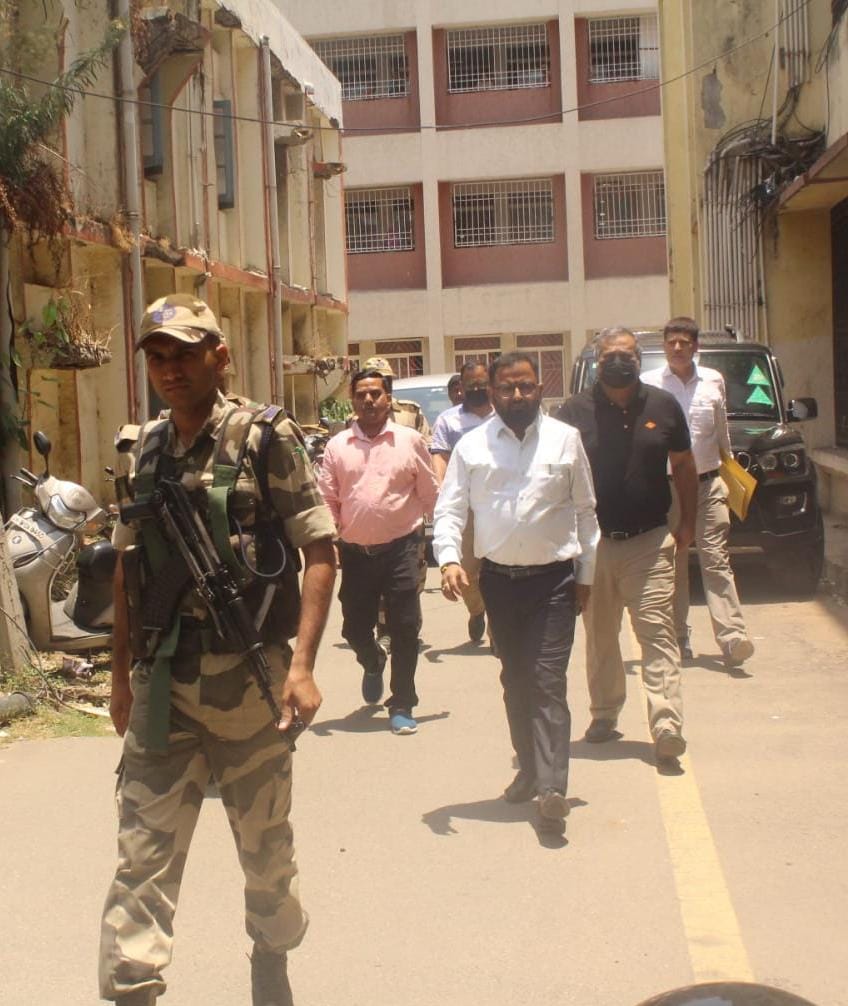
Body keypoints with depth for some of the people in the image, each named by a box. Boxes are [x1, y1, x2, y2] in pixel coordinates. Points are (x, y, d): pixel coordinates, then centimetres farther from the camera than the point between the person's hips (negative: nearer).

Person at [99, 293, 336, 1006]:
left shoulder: (264, 439, -6)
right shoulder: (144, 453, 8)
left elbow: (320, 552, -8)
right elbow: (128, 569, 16)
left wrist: (302, 665, -16)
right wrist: (121, 673, 14)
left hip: (247, 676, -3)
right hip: (161, 682, 3)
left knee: (266, 841, 14)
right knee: (143, 849, 1)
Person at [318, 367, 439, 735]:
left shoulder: (410, 441, 1)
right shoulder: (337, 446, 4)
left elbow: (430, 495, 6)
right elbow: (327, 499, 5)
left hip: (400, 548, -2)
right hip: (355, 552, 2)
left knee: (404, 629, -2)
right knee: (354, 627, 10)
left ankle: (402, 706, 12)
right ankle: (373, 664, 45)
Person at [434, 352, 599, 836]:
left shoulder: (566, 440, 2)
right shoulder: (472, 446, 3)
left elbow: (586, 511, 7)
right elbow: (450, 509, 2)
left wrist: (586, 575, 6)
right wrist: (450, 559, -15)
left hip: (554, 578, -2)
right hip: (499, 578, 2)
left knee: (548, 680, -10)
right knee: (515, 679, 13)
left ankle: (552, 786, -14)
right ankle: (529, 769, 27)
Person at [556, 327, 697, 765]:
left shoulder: (663, 406, 3)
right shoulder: (573, 412, -2)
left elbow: (683, 465, 14)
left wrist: (687, 521, 12)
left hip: (649, 542, -1)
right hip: (592, 543, 1)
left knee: (657, 632, -8)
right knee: (599, 636, 12)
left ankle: (667, 724, -12)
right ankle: (604, 714, 27)